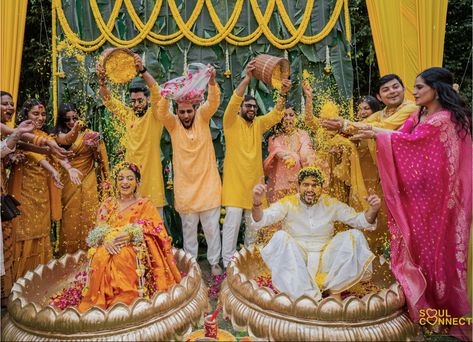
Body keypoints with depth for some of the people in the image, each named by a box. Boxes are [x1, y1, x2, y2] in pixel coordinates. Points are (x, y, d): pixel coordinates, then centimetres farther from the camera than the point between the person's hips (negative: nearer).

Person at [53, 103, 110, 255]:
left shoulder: (88, 133, 3)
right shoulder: (60, 134, 4)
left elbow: (99, 158, -1)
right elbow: (66, 140, -22)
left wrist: (96, 146, -21)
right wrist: (75, 129, -42)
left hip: (88, 182, -1)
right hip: (69, 182, 1)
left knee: (88, 217, 0)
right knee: (70, 217, 3)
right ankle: (69, 253, 16)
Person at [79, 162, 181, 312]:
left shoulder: (145, 204, 10)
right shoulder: (108, 204, 20)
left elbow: (153, 230, -3)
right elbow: (99, 229, 8)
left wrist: (130, 234, -21)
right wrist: (106, 239, -16)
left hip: (134, 251, -3)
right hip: (109, 248, 3)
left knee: (122, 257, -34)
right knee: (101, 257, -29)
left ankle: (124, 298, -19)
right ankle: (100, 299, -14)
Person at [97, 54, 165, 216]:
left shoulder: (154, 115, -3)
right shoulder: (128, 115, 10)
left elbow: (156, 92, -19)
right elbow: (108, 100, 9)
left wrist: (142, 70, -31)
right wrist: (102, 80, -8)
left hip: (151, 168, -4)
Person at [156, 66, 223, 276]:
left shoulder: (202, 118, -1)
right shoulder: (173, 125, -2)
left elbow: (213, 103, -17)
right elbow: (161, 112, -21)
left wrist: (212, 82, -36)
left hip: (208, 183, 0)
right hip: (185, 185, 0)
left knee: (212, 227, 10)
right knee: (189, 228, 13)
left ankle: (214, 262, 26)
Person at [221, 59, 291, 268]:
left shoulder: (259, 124, 12)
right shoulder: (231, 122, -2)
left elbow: (276, 115, 0)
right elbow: (233, 101, -17)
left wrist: (282, 94, -16)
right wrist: (247, 78, -27)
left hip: (255, 179, 5)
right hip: (235, 179, -5)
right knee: (233, 219, -6)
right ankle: (228, 261, 4)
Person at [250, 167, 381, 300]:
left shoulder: (331, 204, 3)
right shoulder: (288, 203, -6)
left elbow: (359, 220, 4)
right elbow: (261, 219, -18)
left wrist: (373, 210, -18)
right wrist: (257, 202, -40)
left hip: (324, 260, 2)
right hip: (296, 261, -2)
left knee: (355, 236, -15)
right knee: (280, 237, -30)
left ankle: (335, 288, -13)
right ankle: (309, 295, -32)